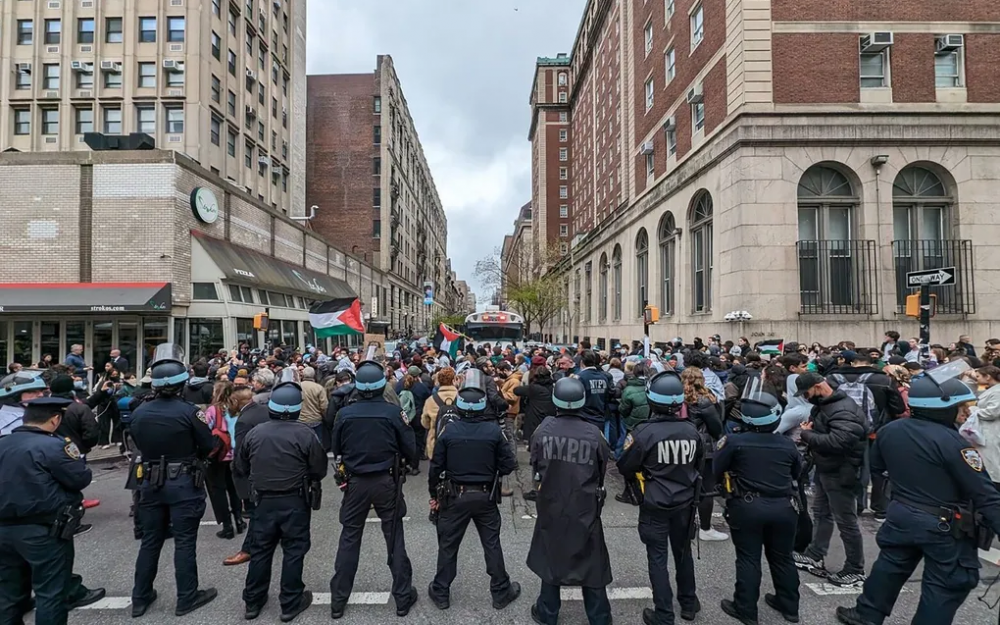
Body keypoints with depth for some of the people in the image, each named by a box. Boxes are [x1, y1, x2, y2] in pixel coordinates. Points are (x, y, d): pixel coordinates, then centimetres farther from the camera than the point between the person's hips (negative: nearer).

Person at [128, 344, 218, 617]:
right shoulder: (189, 411, -19)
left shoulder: (138, 413, -4)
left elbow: (139, 445, 10)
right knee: (184, 542, 5)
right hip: (184, 484, -5)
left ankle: (140, 598, 28)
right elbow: (209, 446, -10)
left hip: (151, 483, 5)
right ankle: (187, 599, 15)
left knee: (150, 541, 17)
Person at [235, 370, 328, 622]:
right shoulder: (305, 434, -17)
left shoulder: (254, 433, -4)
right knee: (293, 550, 8)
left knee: (261, 549, 17)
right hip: (295, 501, -4)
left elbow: (240, 467, 7)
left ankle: (253, 602, 29)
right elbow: (320, 470, -10)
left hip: (264, 500, 4)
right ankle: (291, 603, 17)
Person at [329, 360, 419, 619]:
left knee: (349, 539, 14)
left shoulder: (345, 414, -9)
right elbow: (410, 449, -8)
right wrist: (411, 463, 13)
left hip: (355, 482, 2)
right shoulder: (393, 412, -14)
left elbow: (335, 449, 4)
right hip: (386, 481, -1)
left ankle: (338, 600, 24)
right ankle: (402, 597, 20)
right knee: (394, 539, 10)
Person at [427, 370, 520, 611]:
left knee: (448, 545, 15)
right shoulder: (494, 430, -13)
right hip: (486, 496, 0)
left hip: (455, 496, 0)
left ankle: (441, 593, 28)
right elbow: (508, 465, -8)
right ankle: (500, 592, 28)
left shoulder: (449, 430, -13)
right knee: (492, 544, 15)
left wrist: (434, 494, 7)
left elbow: (436, 467, -7)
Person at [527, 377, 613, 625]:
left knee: (550, 556, 20)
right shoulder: (594, 433, -18)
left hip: (551, 504, 1)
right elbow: (603, 469, -3)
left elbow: (535, 466, -1)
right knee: (590, 561, 16)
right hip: (585, 506, -1)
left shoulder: (543, 430, -16)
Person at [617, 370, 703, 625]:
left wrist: (640, 478, 10)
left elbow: (625, 467, -11)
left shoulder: (644, 432, -23)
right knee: (683, 552, 22)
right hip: (685, 503, 4)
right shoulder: (692, 430, -10)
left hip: (654, 505, -4)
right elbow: (699, 466, 7)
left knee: (658, 558, 9)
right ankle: (688, 603, 39)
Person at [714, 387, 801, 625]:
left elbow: (716, 470, -7)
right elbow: (797, 473, 16)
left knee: (748, 559, 6)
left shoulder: (735, 441, -13)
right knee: (782, 557, 20)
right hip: (782, 506, 4)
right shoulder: (787, 444, 0)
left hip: (747, 506, -4)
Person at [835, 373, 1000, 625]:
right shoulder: (951, 441, -22)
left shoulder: (889, 430, -3)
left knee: (889, 567, 22)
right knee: (944, 586, 11)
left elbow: (876, 465, 15)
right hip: (944, 526, -5)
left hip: (902, 516, 6)